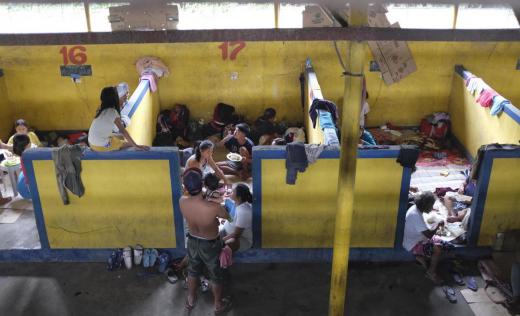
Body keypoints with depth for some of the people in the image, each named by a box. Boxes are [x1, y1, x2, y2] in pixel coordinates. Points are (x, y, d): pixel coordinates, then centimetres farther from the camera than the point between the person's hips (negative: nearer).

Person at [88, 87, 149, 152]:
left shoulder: (101, 110, 6)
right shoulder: (113, 112, -16)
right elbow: (123, 131, -20)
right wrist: (136, 146, -20)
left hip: (92, 143, 8)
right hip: (102, 145, -8)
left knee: (121, 137, 27)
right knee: (130, 144, 7)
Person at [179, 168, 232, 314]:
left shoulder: (182, 202, -26)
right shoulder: (214, 207, -38)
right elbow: (228, 216, -14)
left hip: (192, 241, 4)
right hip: (211, 245, -4)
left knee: (193, 271, 30)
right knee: (215, 276, 22)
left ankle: (190, 300, 53)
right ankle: (218, 305, 45)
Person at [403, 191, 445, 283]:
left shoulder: (415, 208, -2)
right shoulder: (416, 216, -32)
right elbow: (429, 235, -30)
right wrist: (438, 226, -15)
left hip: (415, 238, 10)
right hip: (413, 245, -10)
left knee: (438, 241, 8)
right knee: (438, 249, -15)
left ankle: (421, 257, 14)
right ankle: (431, 272, 2)